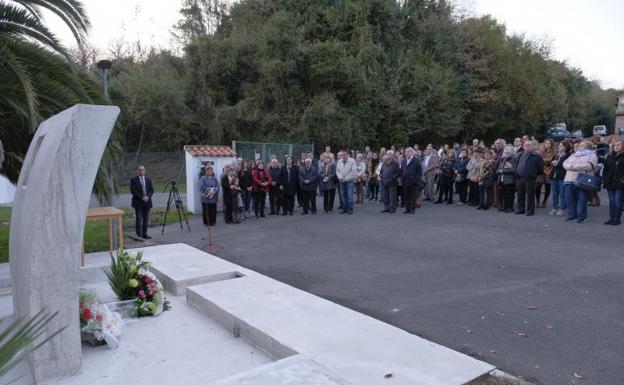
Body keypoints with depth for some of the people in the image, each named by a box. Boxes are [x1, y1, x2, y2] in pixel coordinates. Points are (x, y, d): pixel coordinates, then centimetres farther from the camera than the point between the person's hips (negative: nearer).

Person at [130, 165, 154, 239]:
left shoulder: (148, 180, 13)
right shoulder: (133, 180, 0)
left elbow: (152, 190, 9)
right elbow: (133, 191, -9)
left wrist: (148, 197, -9)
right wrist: (142, 198, -15)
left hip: (147, 202, 4)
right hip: (138, 203, -4)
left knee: (146, 219, 3)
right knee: (138, 219, -5)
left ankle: (144, 234, 8)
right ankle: (139, 235, 2)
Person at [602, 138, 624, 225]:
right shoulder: (609, 157, 13)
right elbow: (605, 169, 17)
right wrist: (604, 178, 8)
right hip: (610, 182, 5)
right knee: (611, 201, 10)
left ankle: (617, 219, 5)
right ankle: (611, 218, 16)